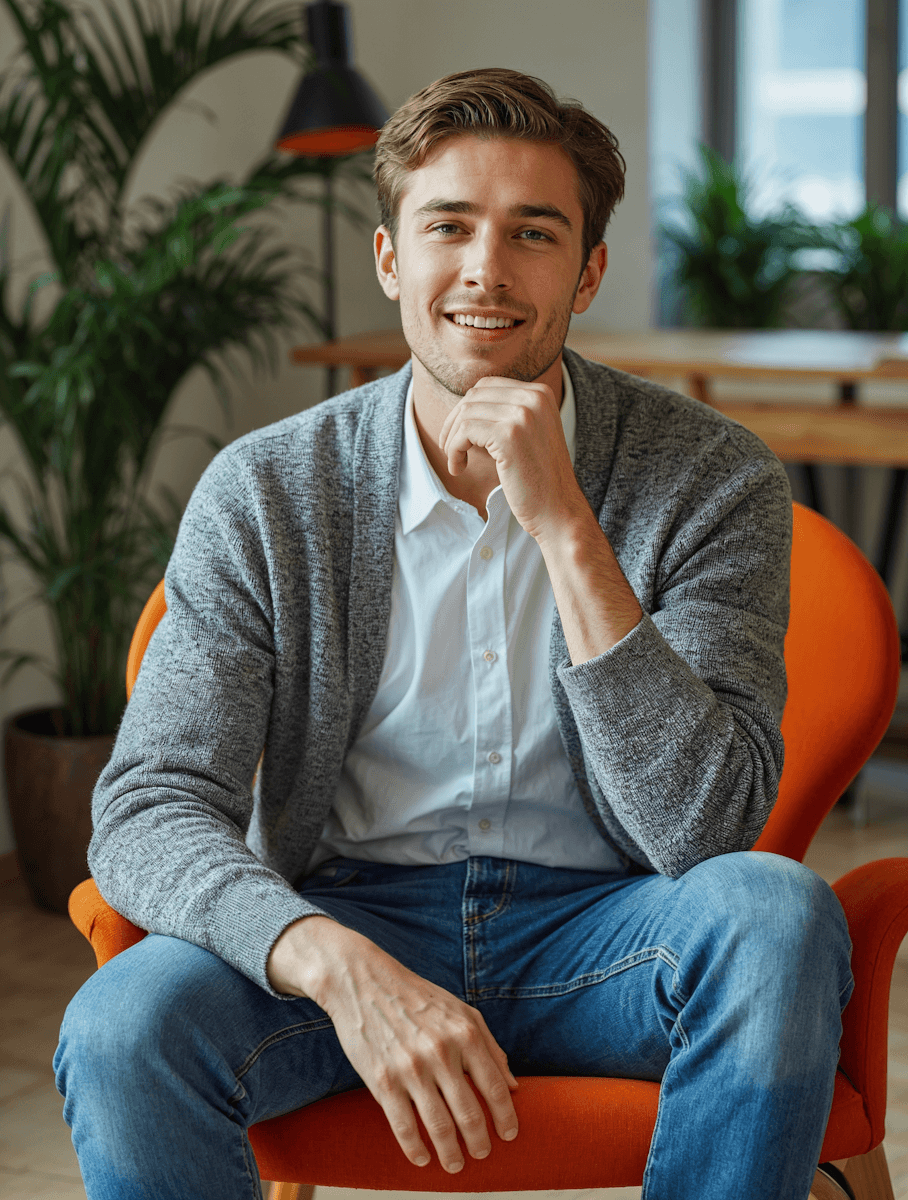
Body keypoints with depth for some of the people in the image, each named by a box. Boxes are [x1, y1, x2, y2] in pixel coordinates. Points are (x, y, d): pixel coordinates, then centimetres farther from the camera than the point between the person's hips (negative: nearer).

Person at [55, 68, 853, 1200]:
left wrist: (566, 526, -24)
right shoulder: (262, 494, -6)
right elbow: (150, 808, -12)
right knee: (123, 1027, -30)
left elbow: (706, 830, -16)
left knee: (777, 911, -32)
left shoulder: (712, 481, -8)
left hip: (595, 930, 0)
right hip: (347, 919, 0)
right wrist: (342, 967, -33)